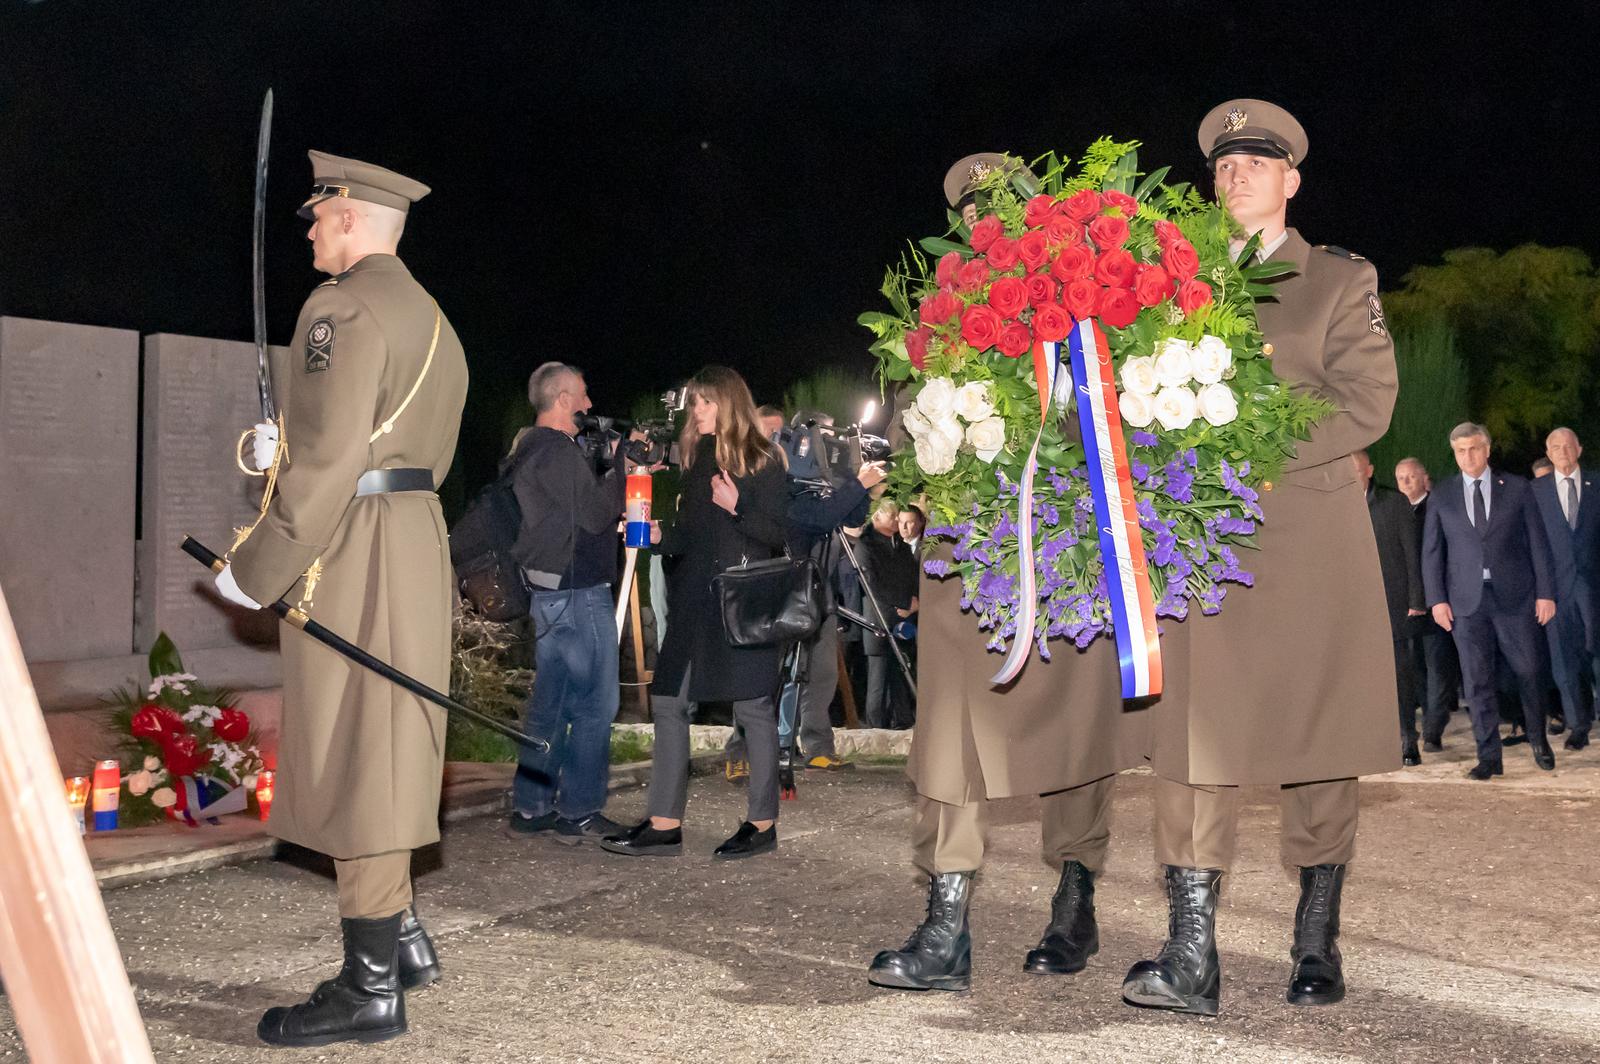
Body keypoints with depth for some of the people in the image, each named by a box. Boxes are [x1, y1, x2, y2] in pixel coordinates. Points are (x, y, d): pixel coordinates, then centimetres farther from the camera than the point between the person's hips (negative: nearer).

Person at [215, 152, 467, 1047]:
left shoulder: (344, 306, -12)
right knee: (382, 749, 17)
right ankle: (403, 937, 26)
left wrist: (257, 569, -16)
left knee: (353, 755, -5)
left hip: (353, 547, -10)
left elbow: (330, 455, -20)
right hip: (418, 533, 10)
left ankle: (371, 989, 1)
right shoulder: (431, 317, 19)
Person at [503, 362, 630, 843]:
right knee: (596, 701, -4)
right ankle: (579, 812, 0)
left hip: (548, 593, 10)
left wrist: (620, 474, 13)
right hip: (578, 592, -10)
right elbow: (595, 514, -18)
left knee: (551, 702, 13)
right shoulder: (559, 452, -15)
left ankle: (530, 808, 17)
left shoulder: (529, 451, 18)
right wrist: (625, 465, -8)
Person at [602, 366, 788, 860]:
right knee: (669, 702, 2)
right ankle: (665, 823, 6)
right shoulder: (699, 458, 18)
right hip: (696, 597, 7)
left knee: (753, 707, -2)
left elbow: (777, 534, -8)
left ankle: (762, 823, 8)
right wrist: (658, 536, 5)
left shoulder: (762, 460, -2)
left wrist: (737, 507, -20)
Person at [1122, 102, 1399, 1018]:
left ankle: (1317, 947, 15)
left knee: (1319, 741, 3)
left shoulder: (1342, 281, 10)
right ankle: (1192, 962, -6)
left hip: (1312, 539, -1)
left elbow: (1367, 404, -2)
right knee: (1195, 738, -6)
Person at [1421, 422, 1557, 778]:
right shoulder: (1442, 501, 9)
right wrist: (1437, 599, -1)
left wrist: (1545, 592, -1)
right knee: (1477, 680, 0)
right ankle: (1489, 757, 5)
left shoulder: (1517, 488, 6)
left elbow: (1537, 542, 4)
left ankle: (1538, 740, 28)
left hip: (1515, 597, -1)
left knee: (1528, 671, 5)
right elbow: (1431, 553, 8)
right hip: (1467, 601, 1)